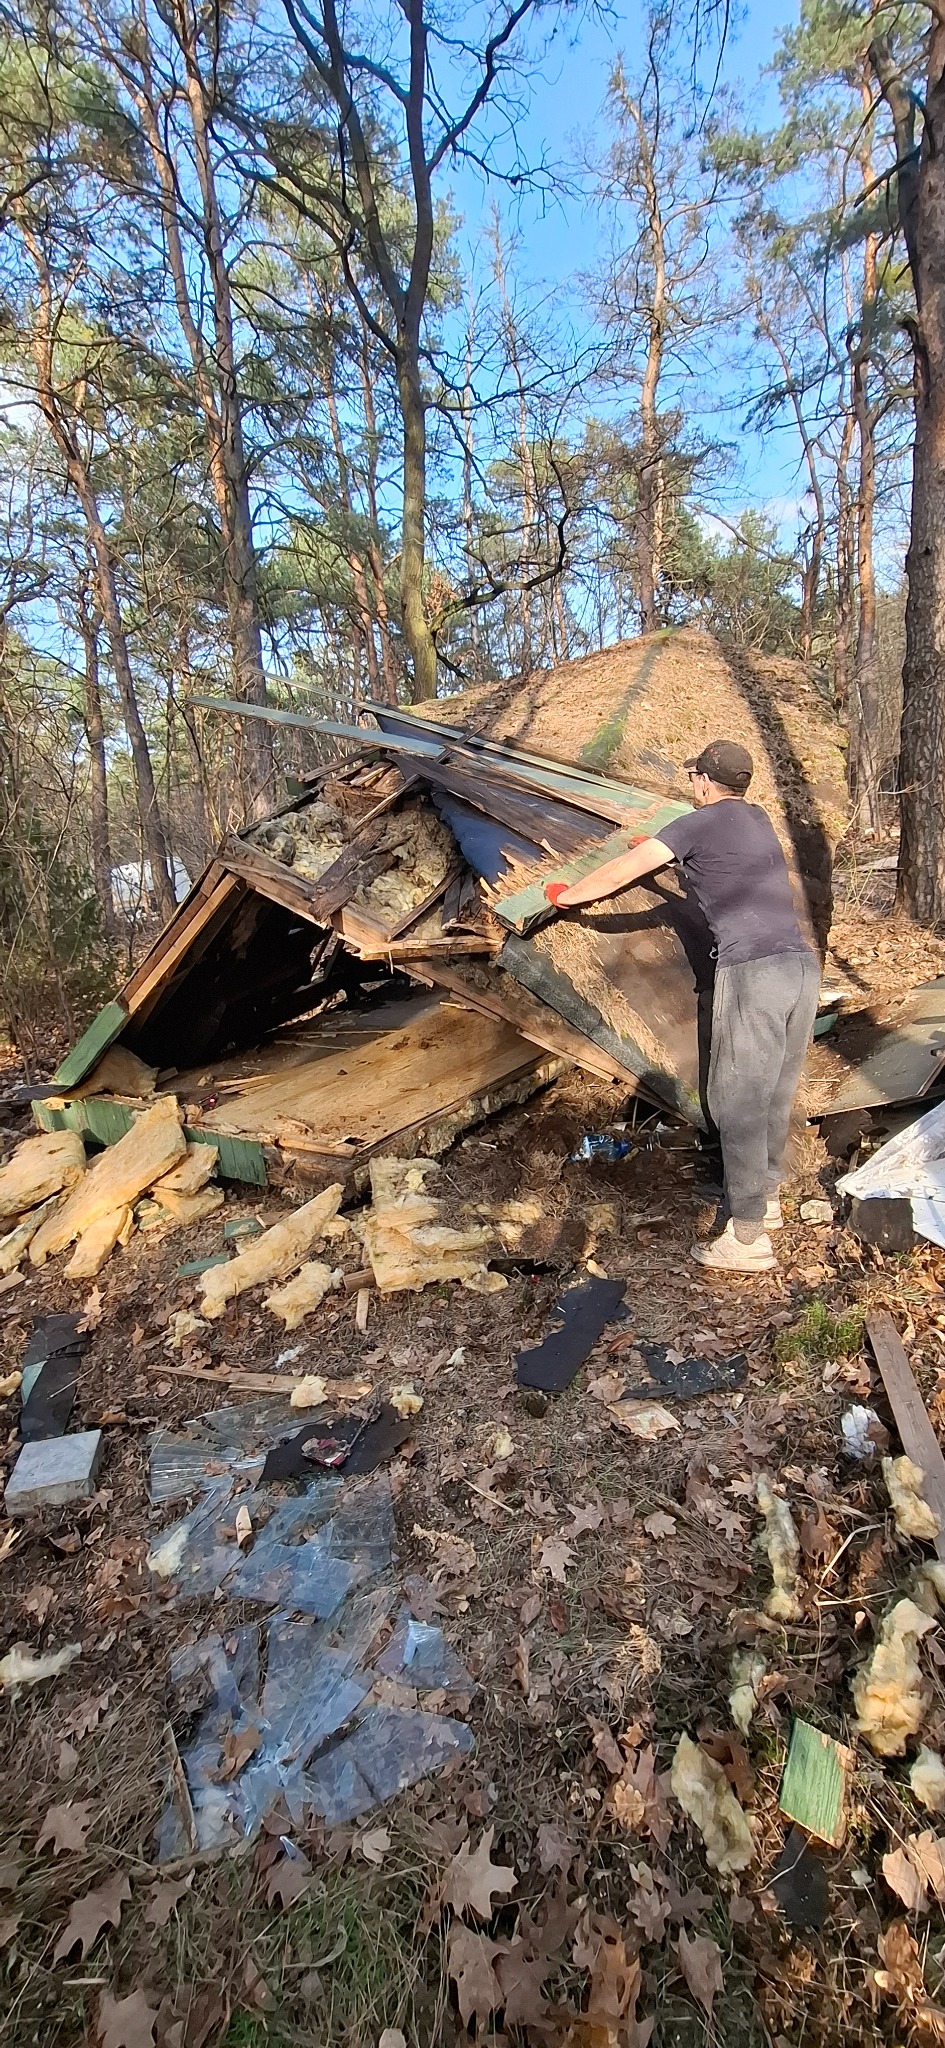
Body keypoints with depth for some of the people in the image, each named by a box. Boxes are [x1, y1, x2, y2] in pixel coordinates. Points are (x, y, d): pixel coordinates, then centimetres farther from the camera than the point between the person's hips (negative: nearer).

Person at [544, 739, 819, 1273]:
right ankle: (765, 1197, 33)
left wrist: (565, 895, 18)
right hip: (803, 964, 8)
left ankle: (748, 1238, 6)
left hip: (753, 971, -8)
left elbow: (619, 875, 1)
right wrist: (660, 848, 56)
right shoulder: (760, 819, 21)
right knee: (777, 1095, 18)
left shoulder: (699, 824, -1)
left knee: (738, 1103, -1)